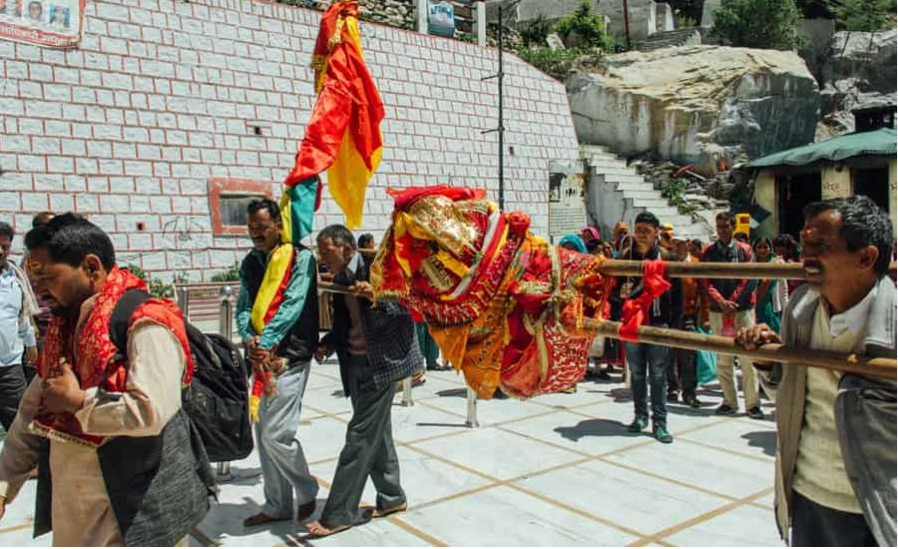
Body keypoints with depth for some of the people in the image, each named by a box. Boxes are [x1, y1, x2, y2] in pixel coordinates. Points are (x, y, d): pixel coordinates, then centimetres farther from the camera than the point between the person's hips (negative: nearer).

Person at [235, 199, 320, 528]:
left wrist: (265, 343, -20)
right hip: (261, 357, 7)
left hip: (289, 355, -7)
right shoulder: (250, 262, 14)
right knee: (263, 435, 11)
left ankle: (307, 492, 16)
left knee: (277, 434, -8)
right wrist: (249, 339, -10)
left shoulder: (300, 257, -6)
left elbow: (293, 305, -15)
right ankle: (277, 505, 26)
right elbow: (245, 306, 10)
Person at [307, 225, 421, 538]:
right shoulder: (339, 279, 8)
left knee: (360, 435, -5)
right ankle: (391, 497, 31)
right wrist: (327, 344, -3)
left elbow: (404, 311, -16)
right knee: (376, 432, 16)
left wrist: (376, 296, -31)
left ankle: (338, 514, 3)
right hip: (356, 363, 8)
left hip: (381, 362, -8)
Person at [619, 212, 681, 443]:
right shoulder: (626, 256, 5)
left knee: (658, 374, 0)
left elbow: (676, 292, -1)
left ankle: (659, 422, 6)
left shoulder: (665, 257, -1)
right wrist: (621, 293, -13)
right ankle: (640, 415, 23)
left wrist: (673, 321, -7)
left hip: (658, 322, -2)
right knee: (637, 373, 10)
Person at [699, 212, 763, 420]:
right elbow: (705, 282, 1)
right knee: (723, 359, 4)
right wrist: (721, 302, -12)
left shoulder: (745, 250, 5)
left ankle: (753, 403, 1)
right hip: (717, 311, 2)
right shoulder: (707, 253, 8)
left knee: (747, 357, -4)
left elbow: (750, 280, -3)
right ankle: (729, 401, 11)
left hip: (743, 309, -1)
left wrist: (732, 302, -10)